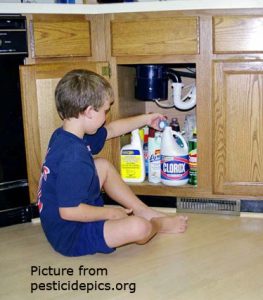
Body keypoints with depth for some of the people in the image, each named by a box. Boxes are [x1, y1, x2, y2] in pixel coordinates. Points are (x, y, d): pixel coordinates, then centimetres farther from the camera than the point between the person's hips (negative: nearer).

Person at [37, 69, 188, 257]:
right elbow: (69, 211, -31)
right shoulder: (74, 157, -31)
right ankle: (157, 223, 14)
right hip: (70, 236, -10)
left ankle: (145, 212, 19)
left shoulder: (64, 135, 0)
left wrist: (146, 119, 27)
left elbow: (111, 130, 17)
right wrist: (110, 213, -17)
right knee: (138, 228, -25)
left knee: (103, 165, 19)